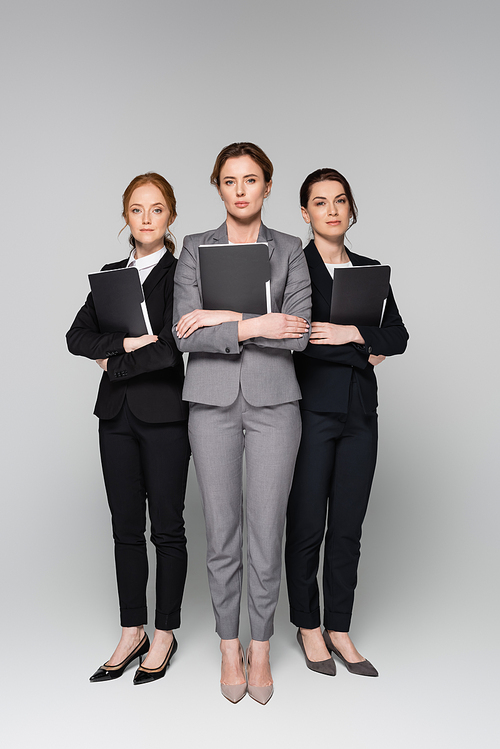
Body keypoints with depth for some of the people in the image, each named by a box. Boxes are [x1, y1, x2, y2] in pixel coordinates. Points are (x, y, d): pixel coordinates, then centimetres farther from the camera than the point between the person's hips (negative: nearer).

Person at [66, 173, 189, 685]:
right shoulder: (111, 274, 14)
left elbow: (171, 348, -14)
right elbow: (77, 336, 4)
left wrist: (114, 365, -6)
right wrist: (126, 342, -12)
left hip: (164, 414, -5)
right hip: (117, 414, 5)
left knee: (167, 528, 4)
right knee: (126, 528, 10)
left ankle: (164, 635, 19)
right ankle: (131, 633, 23)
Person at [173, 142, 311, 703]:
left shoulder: (289, 251, 6)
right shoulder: (195, 249, 5)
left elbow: (298, 333, -7)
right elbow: (185, 335, -6)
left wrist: (223, 317, -11)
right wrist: (254, 325, -15)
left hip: (273, 400, 0)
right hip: (213, 401, 0)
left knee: (267, 533, 3)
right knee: (222, 534, 6)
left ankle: (260, 649, 22)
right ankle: (229, 649, 24)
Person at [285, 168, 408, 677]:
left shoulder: (370, 271, 14)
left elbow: (398, 335, 4)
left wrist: (350, 334, -10)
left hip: (359, 412, 4)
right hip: (311, 410, -4)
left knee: (348, 528, 8)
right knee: (306, 526, 3)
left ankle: (339, 629, 21)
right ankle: (308, 626, 21)